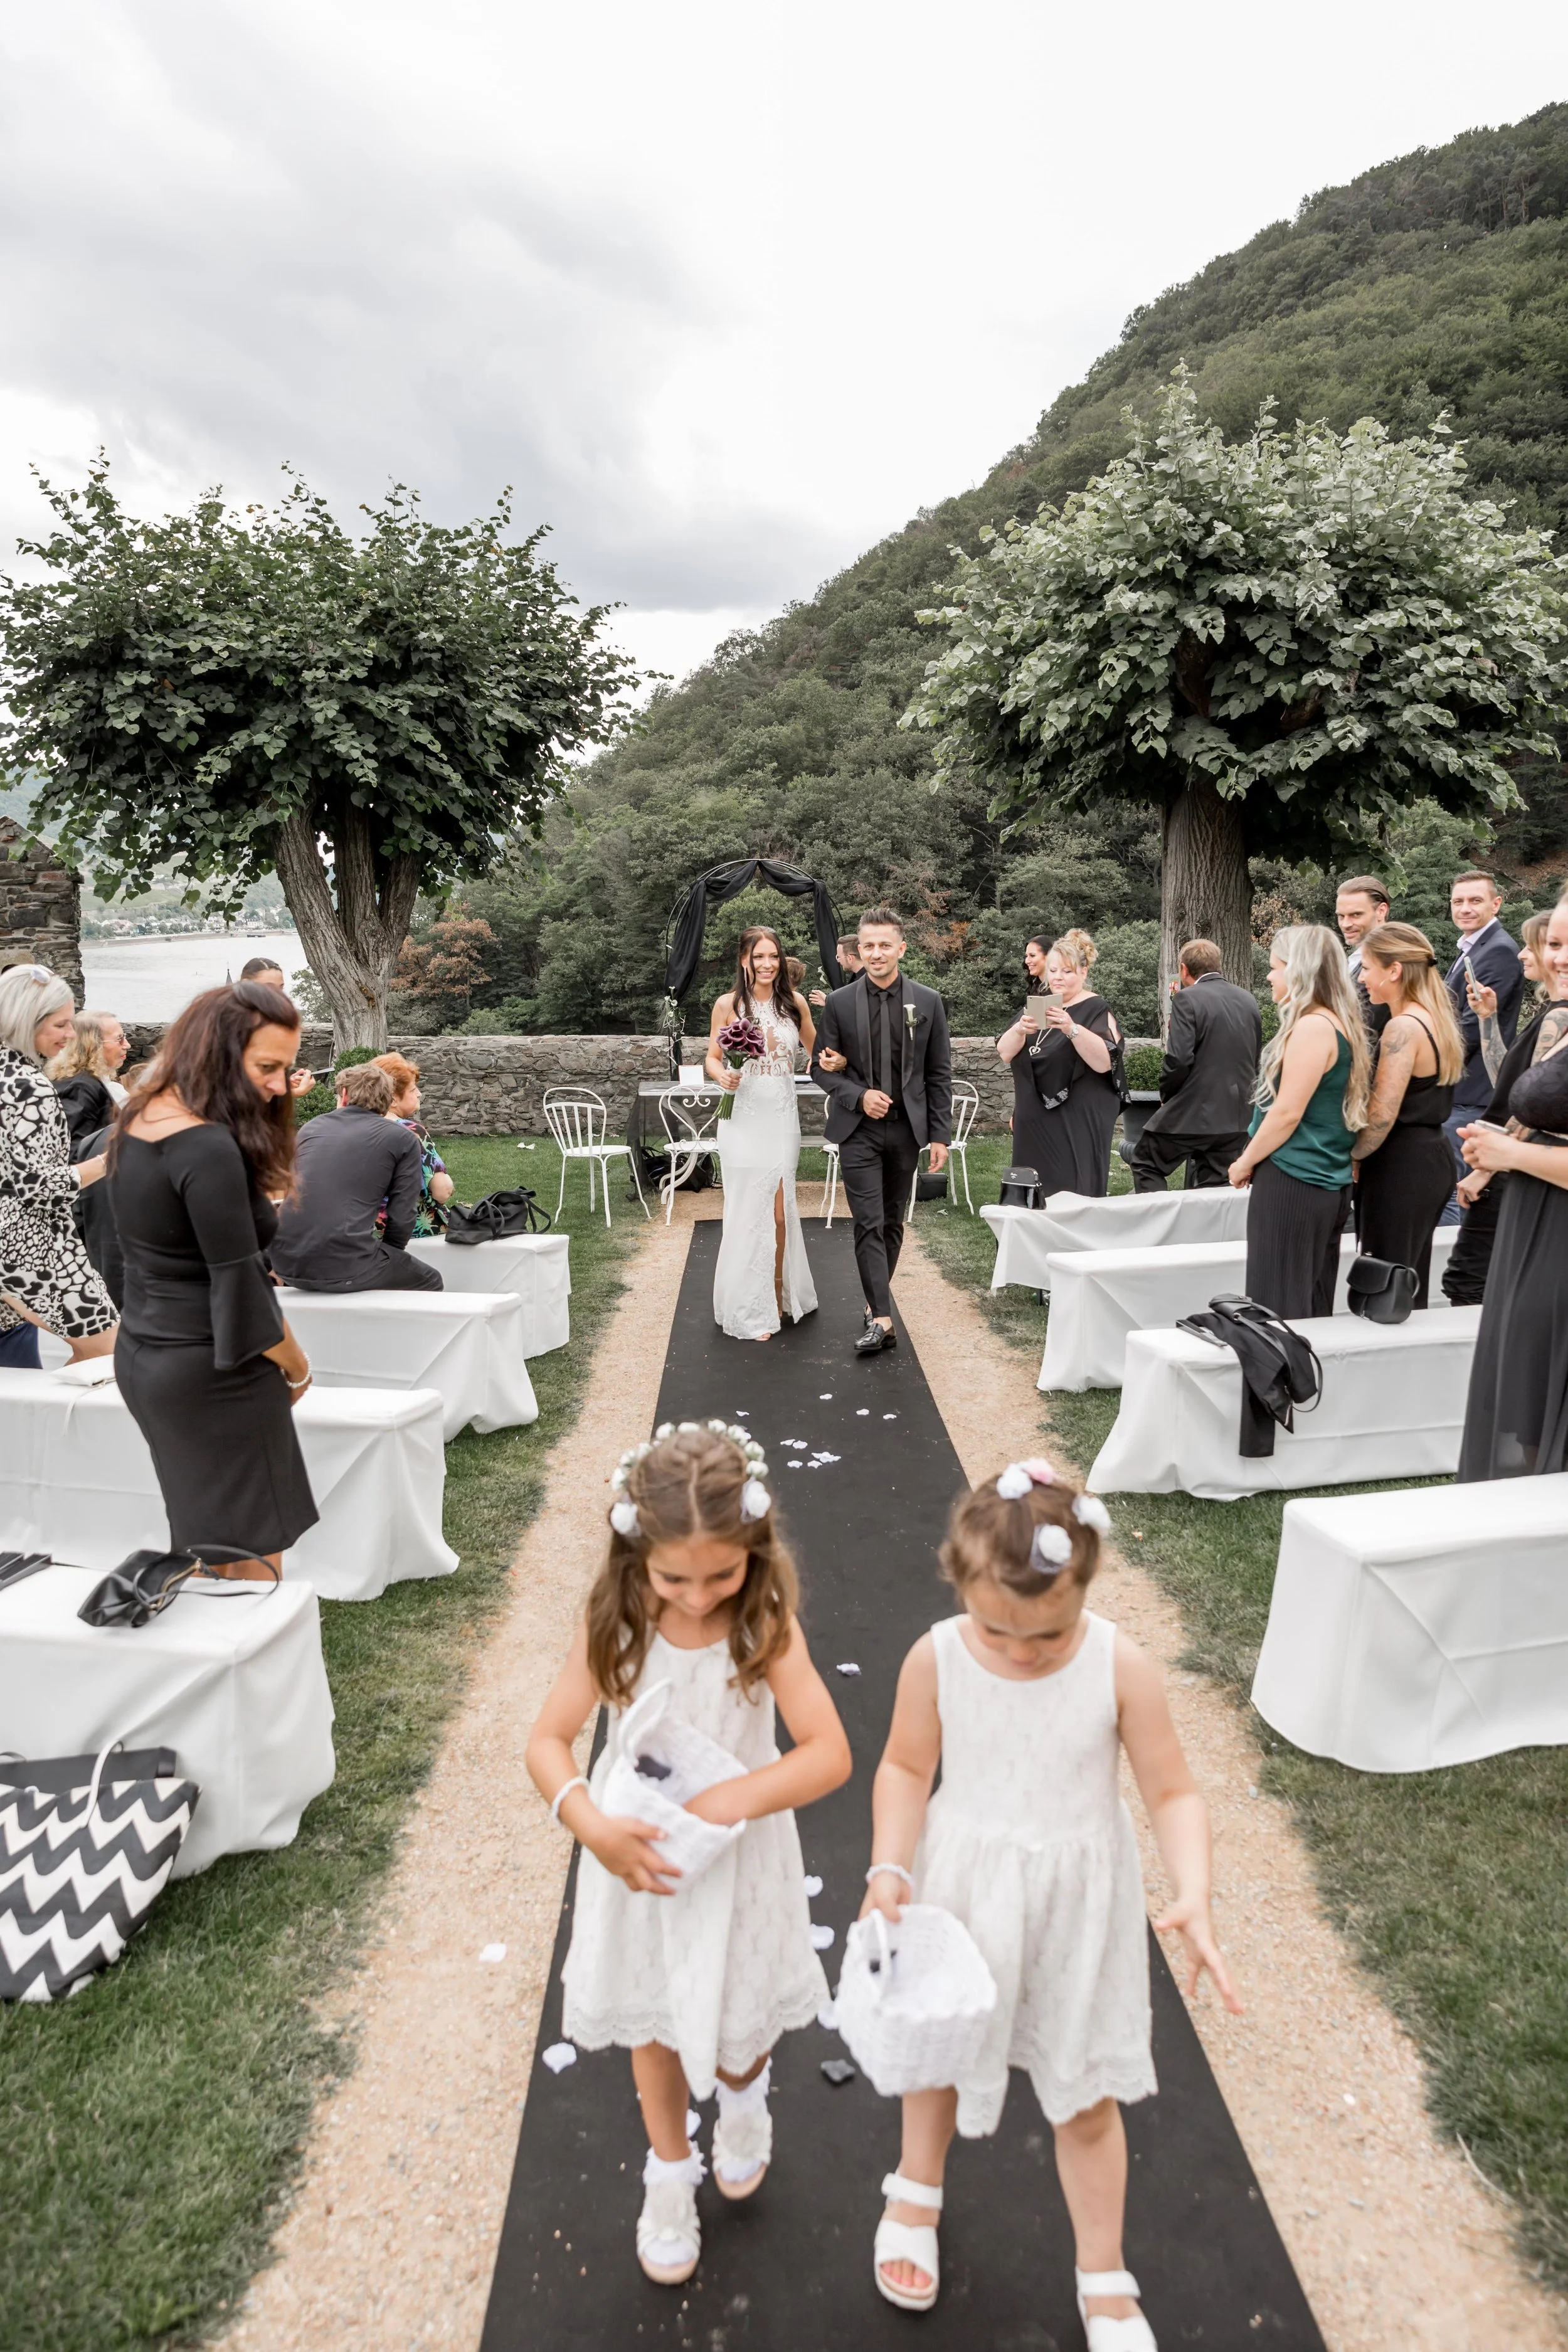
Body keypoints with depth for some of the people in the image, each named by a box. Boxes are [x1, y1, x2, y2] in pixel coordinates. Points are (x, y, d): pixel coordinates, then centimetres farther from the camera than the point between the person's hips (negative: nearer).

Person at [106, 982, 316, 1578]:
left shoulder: (138, 1120, 5)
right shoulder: (210, 1149, -24)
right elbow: (240, 1294, -21)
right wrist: (298, 1371, -6)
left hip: (142, 1356, 9)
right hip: (213, 1373, -9)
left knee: (201, 1549, 20)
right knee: (252, 1555, 3)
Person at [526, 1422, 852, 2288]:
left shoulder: (767, 1629, -25)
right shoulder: (613, 1627, -21)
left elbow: (830, 1755, -25)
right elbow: (548, 1740, -14)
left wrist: (728, 1800, -34)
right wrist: (594, 1828, -30)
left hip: (740, 1858, -1)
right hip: (640, 1856, 1)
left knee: (740, 2020, 20)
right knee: (655, 2024, 21)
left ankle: (744, 2096, 56)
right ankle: (670, 2175, 48)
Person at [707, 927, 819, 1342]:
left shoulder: (794, 1002, 5)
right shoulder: (728, 1004, -1)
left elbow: (817, 1048, 14)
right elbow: (713, 1058, 5)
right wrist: (722, 1076, -17)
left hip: (782, 1117, 2)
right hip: (744, 1117, -2)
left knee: (780, 1211, 7)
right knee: (749, 1211, 3)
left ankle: (780, 1295, 25)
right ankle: (750, 1309, 15)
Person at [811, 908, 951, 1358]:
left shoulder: (928, 1002, 1)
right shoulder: (839, 1003, -1)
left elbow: (939, 1074, 3)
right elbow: (822, 1068, 3)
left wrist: (940, 1135, -1)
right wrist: (859, 1097, -14)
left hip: (906, 1130, 2)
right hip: (858, 1130, -1)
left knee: (893, 1223, 12)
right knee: (868, 1224, -8)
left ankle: (877, 1298, 29)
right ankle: (881, 1319, -8)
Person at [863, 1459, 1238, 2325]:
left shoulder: (1121, 1668, -24)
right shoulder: (936, 1659, -22)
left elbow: (1172, 1794, -14)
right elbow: (907, 1770, -7)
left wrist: (1193, 1895, -29)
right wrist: (889, 1870, -19)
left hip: (1077, 1900, -1)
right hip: (963, 1890, 1)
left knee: (1085, 2099, 18)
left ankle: (1103, 2283, 46)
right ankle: (916, 2194, 58)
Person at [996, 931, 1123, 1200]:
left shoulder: (1096, 1010, -5)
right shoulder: (1035, 1007, 13)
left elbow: (1104, 1062, -20)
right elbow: (1005, 1053, 4)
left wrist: (1072, 1029, -33)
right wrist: (1019, 1029, -16)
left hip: (1077, 1124, -5)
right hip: (1035, 1122, 6)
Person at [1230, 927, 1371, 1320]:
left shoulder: (1312, 1027, -15)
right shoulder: (1341, 1023, 13)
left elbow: (1287, 1113, -18)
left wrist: (1246, 1163, -5)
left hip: (1292, 1183, -10)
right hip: (1329, 1184, 10)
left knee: (1279, 1304, -4)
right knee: (1313, 1306, 13)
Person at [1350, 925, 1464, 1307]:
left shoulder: (1403, 1028, -18)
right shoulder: (1437, 1019, 12)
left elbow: (1381, 1117, -21)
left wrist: (1348, 1158, -6)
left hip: (1401, 1166, -10)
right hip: (1433, 1157, 10)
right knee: (1409, 1283, 16)